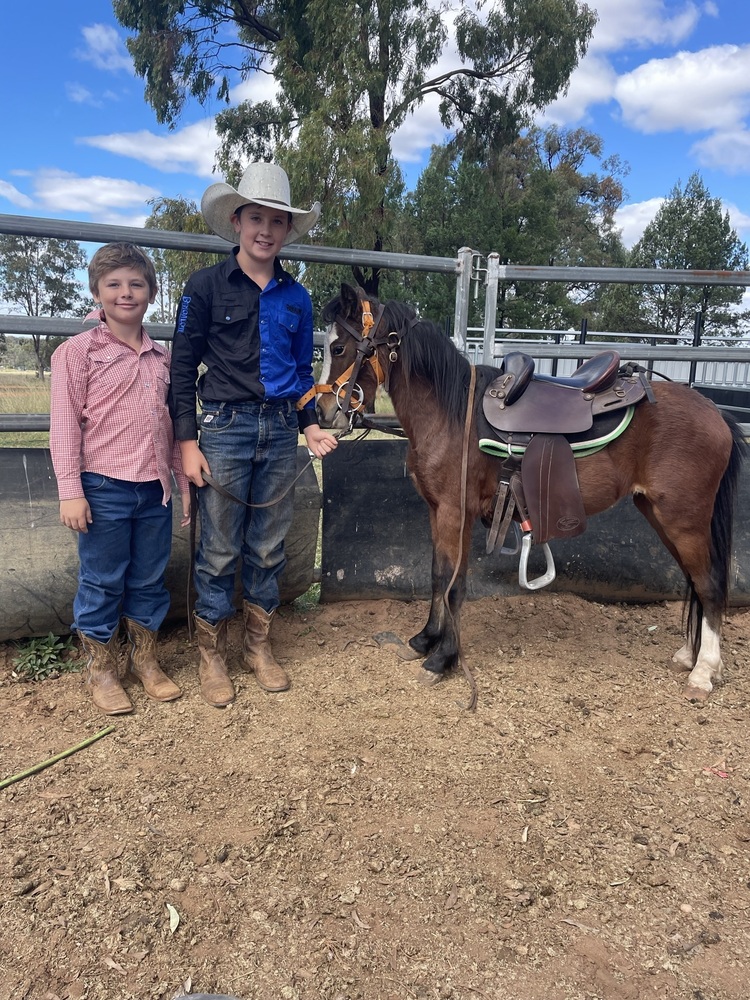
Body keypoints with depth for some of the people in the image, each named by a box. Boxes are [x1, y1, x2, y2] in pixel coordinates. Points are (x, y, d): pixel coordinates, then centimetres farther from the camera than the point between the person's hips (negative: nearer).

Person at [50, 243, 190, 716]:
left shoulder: (162, 356, 12)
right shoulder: (78, 351, -1)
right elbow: (65, 424, -5)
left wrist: (185, 483, 13)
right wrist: (70, 492, -11)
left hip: (155, 489, 4)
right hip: (104, 487, -4)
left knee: (149, 579, 13)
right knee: (102, 582, 7)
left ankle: (145, 658, 31)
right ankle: (100, 668, 25)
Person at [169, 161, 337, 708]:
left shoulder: (296, 297, 10)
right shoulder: (207, 285, -2)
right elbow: (182, 366, -3)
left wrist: (311, 426, 4)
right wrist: (187, 441, -8)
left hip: (281, 431, 4)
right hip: (225, 427, -3)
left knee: (268, 547, 11)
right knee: (220, 550, 3)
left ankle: (258, 646, 28)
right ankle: (212, 655, 21)